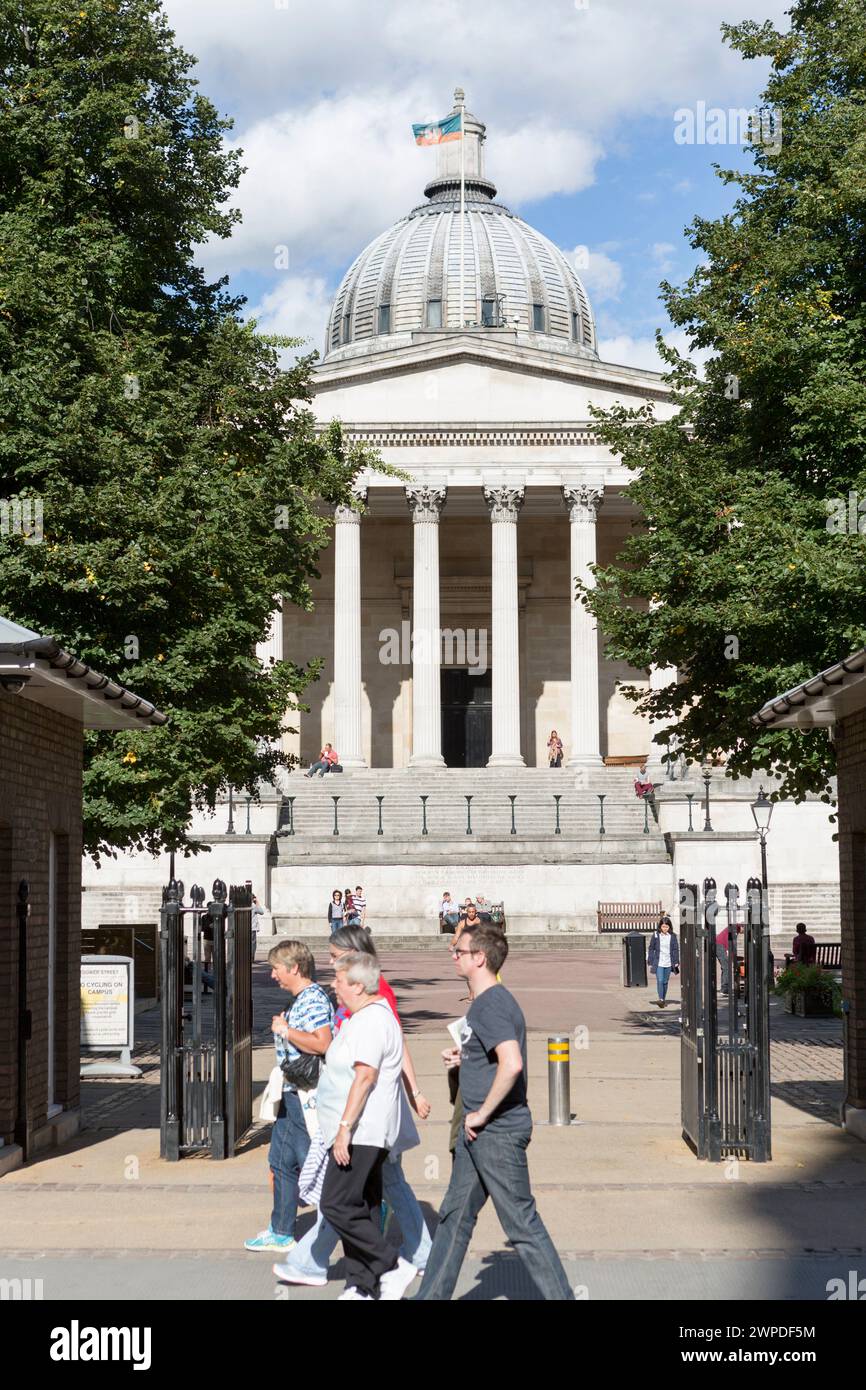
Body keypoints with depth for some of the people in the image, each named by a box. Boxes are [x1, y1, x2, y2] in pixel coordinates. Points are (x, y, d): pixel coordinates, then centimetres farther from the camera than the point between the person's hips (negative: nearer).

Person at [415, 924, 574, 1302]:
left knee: (521, 1221, -4)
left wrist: (482, 1114, -24)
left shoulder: (491, 1005, -19)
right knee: (454, 1214, 16)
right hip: (478, 1131, 11)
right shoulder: (485, 1002, 13)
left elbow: (512, 1064, -33)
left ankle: (561, 1295, 4)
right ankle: (432, 1295, 26)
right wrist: (464, 1057, 13)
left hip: (498, 1130, -11)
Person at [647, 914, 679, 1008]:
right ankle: (661, 999, -13)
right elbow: (651, 949, 3)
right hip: (658, 963, -2)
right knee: (660, 981, -13)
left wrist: (676, 962, 1)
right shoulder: (655, 935, -2)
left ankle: (664, 999, 20)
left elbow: (676, 950, 6)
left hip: (668, 963, 2)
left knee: (665, 982, 9)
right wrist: (650, 963, 1)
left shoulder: (673, 936, 1)